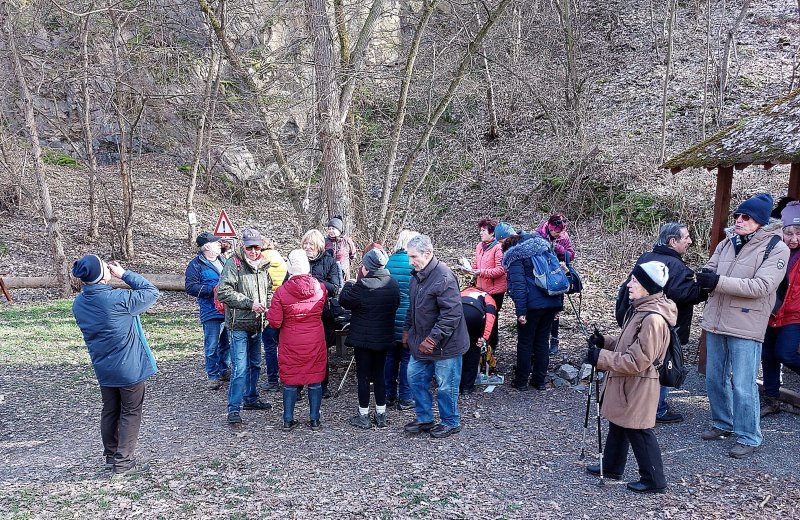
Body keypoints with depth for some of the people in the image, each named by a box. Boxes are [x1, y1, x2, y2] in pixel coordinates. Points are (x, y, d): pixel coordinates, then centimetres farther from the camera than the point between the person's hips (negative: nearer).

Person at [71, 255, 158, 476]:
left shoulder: (79, 303, -5)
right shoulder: (118, 299, -26)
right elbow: (151, 292, -15)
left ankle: (111, 456, 30)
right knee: (131, 413, 6)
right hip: (129, 367, -6)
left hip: (103, 368, 7)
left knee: (110, 411, 19)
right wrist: (124, 274, -12)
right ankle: (123, 462, 11)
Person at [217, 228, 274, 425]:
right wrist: (250, 303, -21)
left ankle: (251, 399, 34)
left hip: (256, 324, 8)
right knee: (240, 368, -11)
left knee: (254, 364, 19)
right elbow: (223, 292, -19)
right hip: (239, 325, -7)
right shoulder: (234, 264, -11)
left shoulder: (263, 266, 11)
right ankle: (233, 409, -3)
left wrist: (267, 302, 2)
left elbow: (269, 290, 24)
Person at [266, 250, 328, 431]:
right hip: (315, 343, 1)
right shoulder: (320, 288, -7)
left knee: (290, 381, 11)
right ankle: (314, 420, 17)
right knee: (315, 380, 11)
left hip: (291, 344, -1)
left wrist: (269, 313, 8)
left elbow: (275, 322, -11)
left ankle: (288, 420, 19)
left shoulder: (281, 292, -14)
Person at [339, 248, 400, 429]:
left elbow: (344, 301, -8)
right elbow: (396, 305, 12)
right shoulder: (393, 284, -1)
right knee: (379, 375, 15)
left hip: (363, 339, -5)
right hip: (384, 337, 6)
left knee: (363, 376, 5)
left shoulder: (363, 285, -20)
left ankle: (363, 416, 14)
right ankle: (381, 415, 21)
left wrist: (349, 284, 7)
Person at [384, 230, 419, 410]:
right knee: (407, 358, 6)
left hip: (389, 319, 4)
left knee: (390, 356, 14)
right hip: (409, 319, -4)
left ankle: (389, 395, 24)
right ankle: (405, 398, 13)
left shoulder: (388, 262, -1)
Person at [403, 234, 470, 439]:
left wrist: (433, 339, -25)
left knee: (446, 385, 6)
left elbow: (451, 314, -27)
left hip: (444, 345, -9)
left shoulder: (443, 277, -24)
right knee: (415, 377, 16)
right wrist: (407, 330, 18)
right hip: (421, 342, 9)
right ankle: (424, 418, 32)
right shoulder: (417, 276, 7)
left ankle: (450, 422, 26)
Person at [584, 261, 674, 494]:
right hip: (625, 385, 10)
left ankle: (654, 480, 21)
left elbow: (637, 361, -27)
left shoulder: (653, 319, -27)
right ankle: (611, 466, 39)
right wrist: (604, 342, 3)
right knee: (618, 426, 22)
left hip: (638, 387, -10)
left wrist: (601, 358, -23)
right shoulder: (641, 310, 5)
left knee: (639, 432, 5)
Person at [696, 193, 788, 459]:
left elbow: (762, 286, -20)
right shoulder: (727, 243, 10)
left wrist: (718, 282, -25)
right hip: (716, 322, 6)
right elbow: (711, 270, 9)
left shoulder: (776, 248, -9)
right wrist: (706, 276, -16)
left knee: (742, 386, -2)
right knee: (714, 379, 16)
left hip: (746, 327, -6)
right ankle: (723, 424, 33)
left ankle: (749, 437, 14)